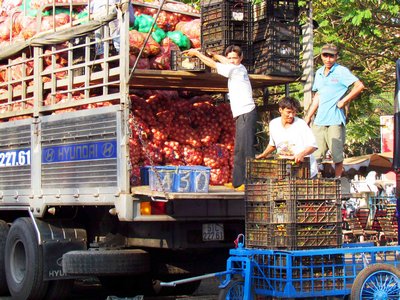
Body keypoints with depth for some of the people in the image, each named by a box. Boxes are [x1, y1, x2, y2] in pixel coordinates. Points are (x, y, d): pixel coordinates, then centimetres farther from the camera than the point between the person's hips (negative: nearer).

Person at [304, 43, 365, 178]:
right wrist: (308, 117, 20)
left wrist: (344, 101, -12)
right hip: (319, 120, 6)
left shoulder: (341, 71, -4)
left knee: (337, 154, -1)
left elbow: (359, 86, -11)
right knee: (314, 154, 6)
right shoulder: (319, 73, 17)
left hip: (335, 120, -6)